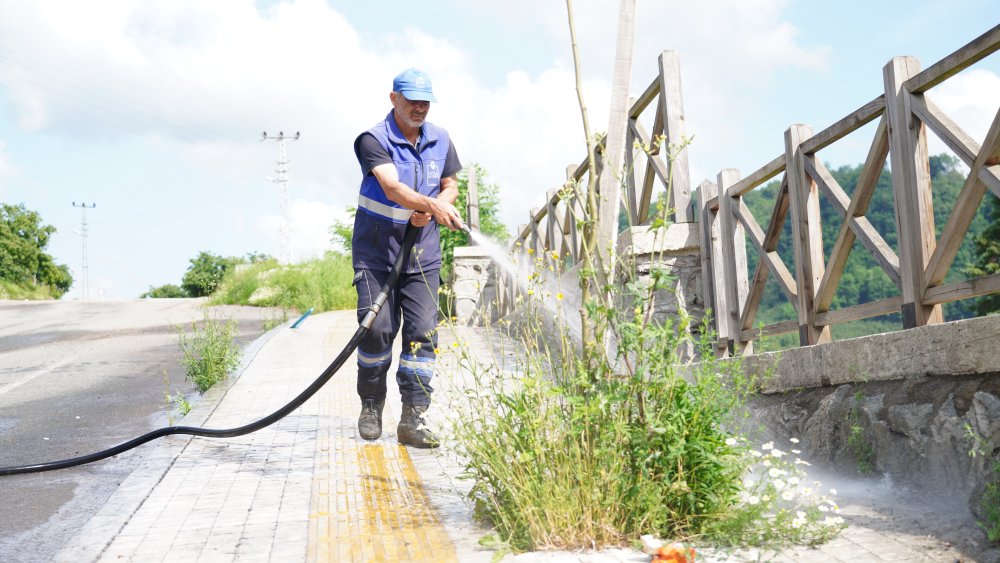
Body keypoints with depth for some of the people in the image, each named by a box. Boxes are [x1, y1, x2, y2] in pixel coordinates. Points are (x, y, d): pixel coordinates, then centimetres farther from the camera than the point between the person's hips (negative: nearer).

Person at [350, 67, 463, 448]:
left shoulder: (440, 140, 6)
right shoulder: (374, 140, -12)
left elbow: (450, 186, 13)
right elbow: (393, 188, -27)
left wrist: (427, 213, -9)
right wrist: (432, 204, -45)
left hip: (422, 251, 4)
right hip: (376, 249, -4)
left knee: (423, 332, -5)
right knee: (377, 328, -6)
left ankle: (412, 420, -2)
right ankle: (371, 408, 16)